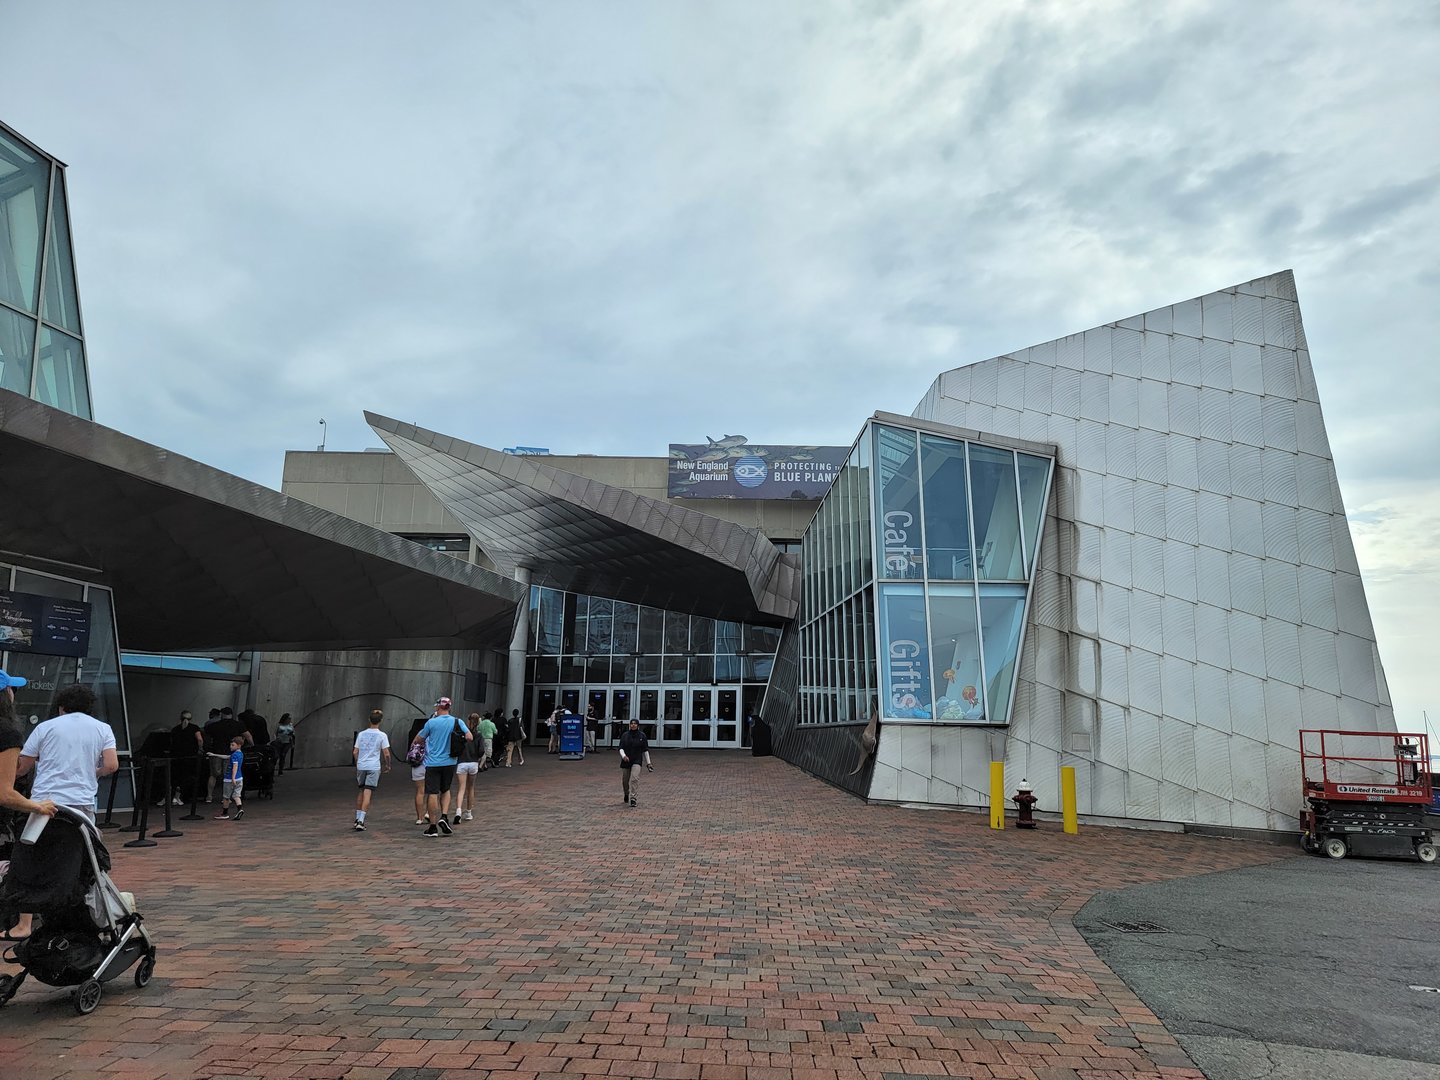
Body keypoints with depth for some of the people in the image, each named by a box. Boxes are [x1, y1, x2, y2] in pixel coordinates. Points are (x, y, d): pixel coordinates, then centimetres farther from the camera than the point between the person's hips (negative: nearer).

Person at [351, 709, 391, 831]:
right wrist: (388, 766, 9)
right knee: (367, 793, -4)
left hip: (361, 766, 4)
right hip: (374, 767, -4)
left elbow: (355, 752, 8)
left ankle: (357, 819, 22)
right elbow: (386, 753, -6)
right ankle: (361, 821, -9)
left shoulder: (361, 734, 7)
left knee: (361, 791, 18)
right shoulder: (382, 735, -4)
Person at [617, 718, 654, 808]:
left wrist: (648, 763, 6)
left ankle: (634, 799, -19)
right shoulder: (625, 735, 1)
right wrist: (623, 756, -24)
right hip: (626, 761, 2)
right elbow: (621, 748, -4)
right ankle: (626, 794, 42)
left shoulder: (642, 735, 0)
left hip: (637, 761, -2)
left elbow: (645, 750, 6)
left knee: (634, 778, -21)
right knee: (625, 781, 12)